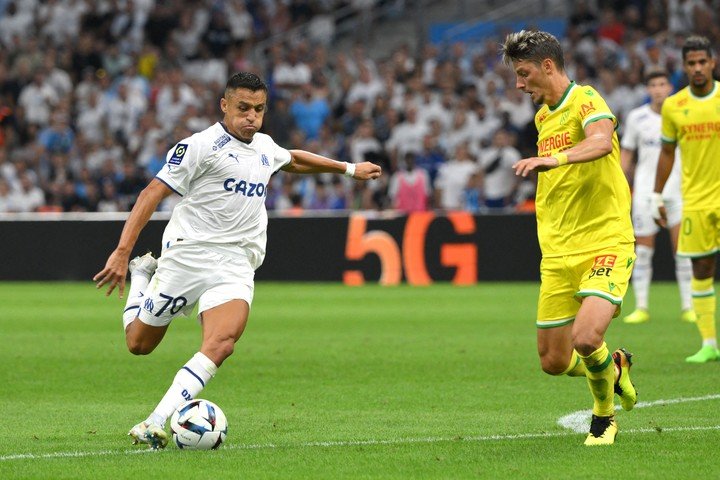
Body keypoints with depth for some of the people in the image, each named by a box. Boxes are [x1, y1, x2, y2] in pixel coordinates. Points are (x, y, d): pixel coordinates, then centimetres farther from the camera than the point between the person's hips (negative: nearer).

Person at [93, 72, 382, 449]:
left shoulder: (264, 147, 14)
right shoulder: (202, 145, -9)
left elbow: (293, 160, 39)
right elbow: (153, 192, -13)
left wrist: (348, 169, 46)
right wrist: (122, 251, -21)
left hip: (236, 267, 4)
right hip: (187, 255, -4)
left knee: (221, 344, -24)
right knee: (139, 344, 9)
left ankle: (154, 424, -30)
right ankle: (142, 274, 42)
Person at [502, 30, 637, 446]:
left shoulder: (585, 99, -10)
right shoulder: (543, 116, 16)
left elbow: (602, 141, -33)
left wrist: (555, 158, -47)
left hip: (605, 244, -8)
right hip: (558, 253, 8)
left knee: (586, 338, -26)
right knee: (554, 361, 4)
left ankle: (604, 415, 4)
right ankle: (614, 366, 37)